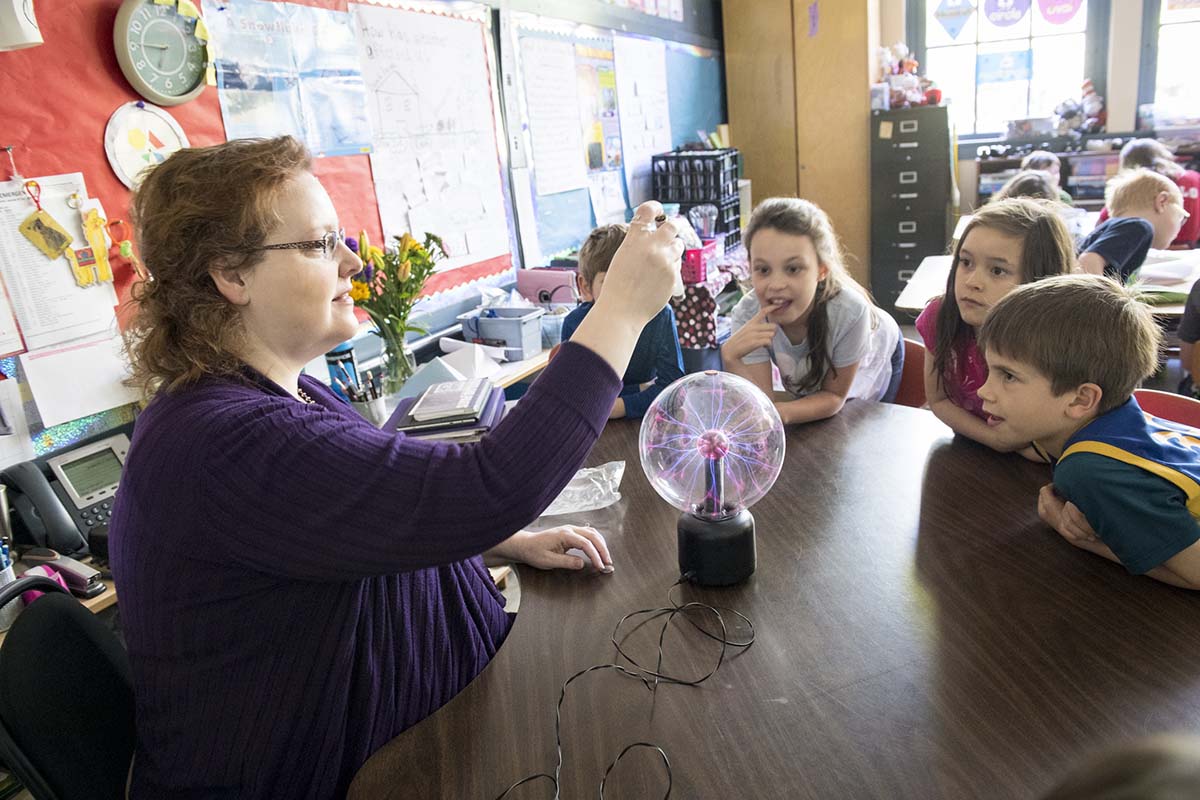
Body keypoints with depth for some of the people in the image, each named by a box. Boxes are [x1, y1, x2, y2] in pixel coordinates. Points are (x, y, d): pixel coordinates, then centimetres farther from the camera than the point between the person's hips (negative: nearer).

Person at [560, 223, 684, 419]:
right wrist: (640, 390, -17)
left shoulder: (661, 316, -14)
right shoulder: (575, 323, -15)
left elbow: (673, 382, -17)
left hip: (647, 420, 1)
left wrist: (622, 405, -27)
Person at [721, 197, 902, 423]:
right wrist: (731, 359, -54)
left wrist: (781, 412, -48)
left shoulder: (849, 310, -44)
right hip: (806, 386, 1)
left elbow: (834, 396, -29)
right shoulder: (748, 314, -38)